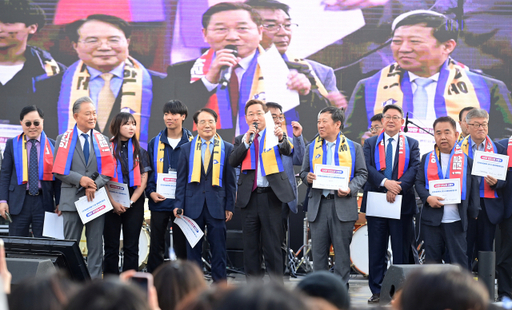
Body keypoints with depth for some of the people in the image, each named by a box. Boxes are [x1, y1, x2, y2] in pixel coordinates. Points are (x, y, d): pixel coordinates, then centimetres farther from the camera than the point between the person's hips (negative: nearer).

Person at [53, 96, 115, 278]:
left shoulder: (103, 140, 12)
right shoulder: (63, 139, 6)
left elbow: (108, 169, 5)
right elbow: (58, 170, -1)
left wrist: (95, 185, -12)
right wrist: (80, 179, -13)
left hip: (96, 198, 2)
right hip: (72, 199, -2)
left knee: (96, 245, 2)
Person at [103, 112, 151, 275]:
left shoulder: (140, 152, 10)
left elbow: (143, 179, 5)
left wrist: (130, 202, -7)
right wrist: (114, 203, -12)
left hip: (134, 204, 2)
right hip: (111, 204, -2)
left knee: (131, 247, 2)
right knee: (111, 246, 1)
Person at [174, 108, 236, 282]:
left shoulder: (227, 148, 7)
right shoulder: (187, 148, 10)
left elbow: (230, 181, 6)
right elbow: (181, 179, 8)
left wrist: (230, 206, 0)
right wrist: (179, 204, 0)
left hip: (217, 205, -1)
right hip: (193, 204, 1)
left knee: (218, 247, 1)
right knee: (193, 247, 4)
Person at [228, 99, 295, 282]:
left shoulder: (275, 135, 4)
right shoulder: (241, 140, 12)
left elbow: (287, 151, -15)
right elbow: (233, 162, -3)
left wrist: (281, 139, -36)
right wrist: (247, 140, -13)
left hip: (270, 196, -3)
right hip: (249, 197, 3)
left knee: (272, 246, -2)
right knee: (250, 247, 8)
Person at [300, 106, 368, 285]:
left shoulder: (353, 148, 6)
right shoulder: (312, 148, 13)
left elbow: (362, 173, 5)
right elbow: (303, 172, 15)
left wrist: (351, 189, -12)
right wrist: (307, 178, -8)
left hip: (343, 205, -2)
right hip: (318, 205, 2)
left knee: (342, 250, 1)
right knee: (318, 250, 4)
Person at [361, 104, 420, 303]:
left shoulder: (411, 144, 10)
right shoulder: (370, 143, 11)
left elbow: (414, 169, -3)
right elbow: (367, 168, -2)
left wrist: (398, 187, -17)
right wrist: (385, 182, -19)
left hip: (402, 203, 0)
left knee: (402, 251, 1)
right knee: (376, 250, 2)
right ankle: (376, 290, 8)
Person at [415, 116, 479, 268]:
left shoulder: (466, 159, 3)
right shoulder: (427, 159, 10)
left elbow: (473, 188, 4)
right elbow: (419, 182, 8)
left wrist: (473, 214, 0)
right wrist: (427, 198, -12)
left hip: (456, 221, -2)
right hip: (431, 220, 2)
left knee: (459, 261, -1)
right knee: (432, 260, 8)